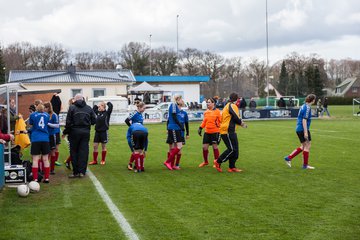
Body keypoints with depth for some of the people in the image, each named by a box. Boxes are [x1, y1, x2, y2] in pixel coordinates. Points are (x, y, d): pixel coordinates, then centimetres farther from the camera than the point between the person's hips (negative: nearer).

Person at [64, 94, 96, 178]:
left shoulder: (72, 108, -3)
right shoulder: (89, 108, 6)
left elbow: (68, 121, -8)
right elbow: (94, 120, 6)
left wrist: (66, 131, 3)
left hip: (75, 131, -2)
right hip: (86, 132, 2)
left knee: (74, 152, 6)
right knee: (84, 152, 5)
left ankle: (76, 172, 6)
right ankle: (82, 172, 5)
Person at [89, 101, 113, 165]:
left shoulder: (107, 113, -8)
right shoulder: (98, 112, 8)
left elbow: (110, 106, -20)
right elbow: (93, 109, 26)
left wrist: (106, 103, -4)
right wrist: (96, 106, 14)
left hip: (104, 131, -5)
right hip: (97, 131, 5)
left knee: (103, 146, 7)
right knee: (95, 146, 4)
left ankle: (103, 160, 18)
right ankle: (94, 160, 12)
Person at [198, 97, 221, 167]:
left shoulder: (217, 112, -7)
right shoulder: (206, 112, 8)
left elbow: (221, 121, -6)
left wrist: (220, 131, -10)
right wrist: (200, 128, 8)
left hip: (215, 132, -5)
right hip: (207, 132, 5)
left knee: (215, 146, -2)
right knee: (204, 147, 5)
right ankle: (205, 161, 23)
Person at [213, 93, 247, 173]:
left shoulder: (228, 106, 20)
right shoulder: (232, 106, -11)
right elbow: (236, 118, -14)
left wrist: (240, 121, 11)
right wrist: (242, 123, 5)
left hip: (230, 131, 10)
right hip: (228, 131, -10)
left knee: (235, 149, 9)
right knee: (232, 149, -10)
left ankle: (232, 167, 11)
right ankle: (218, 162, -1)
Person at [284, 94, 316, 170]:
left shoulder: (303, 106, 14)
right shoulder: (307, 107, -14)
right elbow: (304, 120, -20)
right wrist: (305, 132, -22)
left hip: (299, 129, 10)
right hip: (303, 129, -10)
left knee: (303, 146, 15)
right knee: (307, 146, -1)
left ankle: (288, 158, 13)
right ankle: (305, 165, 5)